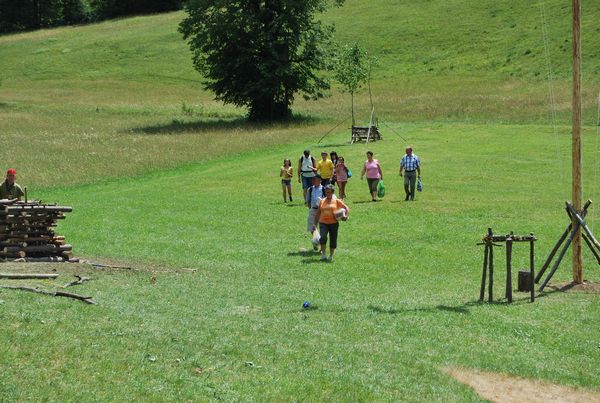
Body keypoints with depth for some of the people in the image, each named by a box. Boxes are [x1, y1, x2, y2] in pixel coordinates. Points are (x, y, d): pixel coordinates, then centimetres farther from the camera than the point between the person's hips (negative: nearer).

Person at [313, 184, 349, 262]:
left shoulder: (336, 201, 3)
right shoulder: (322, 201, 10)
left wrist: (346, 216, -16)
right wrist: (315, 224, 13)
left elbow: (346, 208, 3)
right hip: (323, 223, 1)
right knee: (323, 238, -20)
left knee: (333, 240, 4)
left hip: (333, 223, -1)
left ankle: (331, 256, 21)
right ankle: (323, 254, -10)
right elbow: (318, 213, 16)